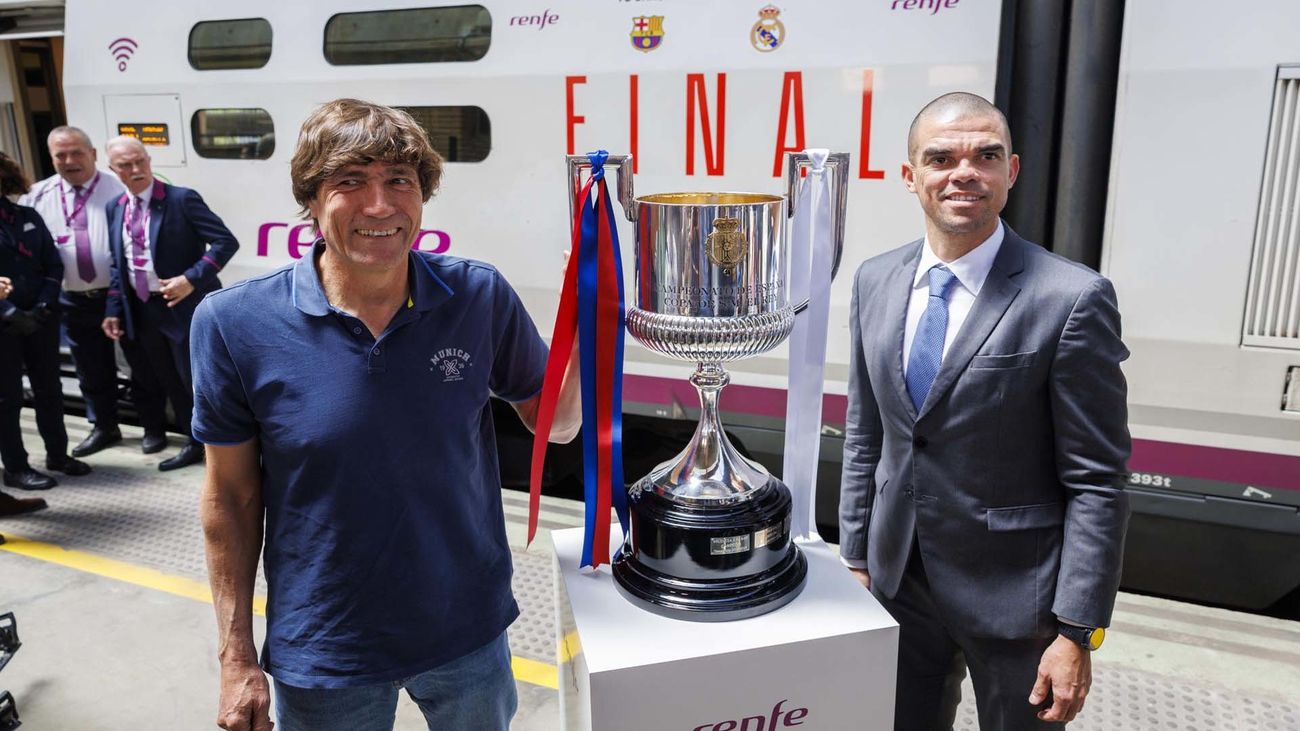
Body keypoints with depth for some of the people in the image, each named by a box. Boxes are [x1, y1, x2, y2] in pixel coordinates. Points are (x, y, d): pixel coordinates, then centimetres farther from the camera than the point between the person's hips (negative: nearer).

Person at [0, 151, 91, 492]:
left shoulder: (28, 216, 7)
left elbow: (53, 265, 6)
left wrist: (44, 307, -6)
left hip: (40, 318, 4)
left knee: (49, 388, 12)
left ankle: (57, 454, 25)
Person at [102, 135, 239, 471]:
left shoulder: (182, 199, -12)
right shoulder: (114, 208, 9)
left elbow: (226, 242, -17)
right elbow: (118, 263, 15)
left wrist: (191, 279, -22)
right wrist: (113, 309, 10)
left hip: (185, 305, -7)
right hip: (142, 309, 7)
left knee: (197, 380, 0)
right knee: (170, 382, 16)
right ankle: (194, 442, 30)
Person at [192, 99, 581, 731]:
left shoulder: (479, 297, -12)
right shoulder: (236, 323, -14)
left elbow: (555, 426, -1)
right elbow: (230, 495, -5)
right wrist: (236, 656, -2)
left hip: (469, 632, 2)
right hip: (323, 655, -1)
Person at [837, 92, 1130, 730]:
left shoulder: (1071, 299, -15)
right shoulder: (875, 282, 0)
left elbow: (1097, 483, -13)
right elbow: (863, 437, 6)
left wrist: (1076, 633, -13)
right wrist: (856, 555, 7)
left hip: (1013, 598, -4)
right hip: (897, 581, 5)